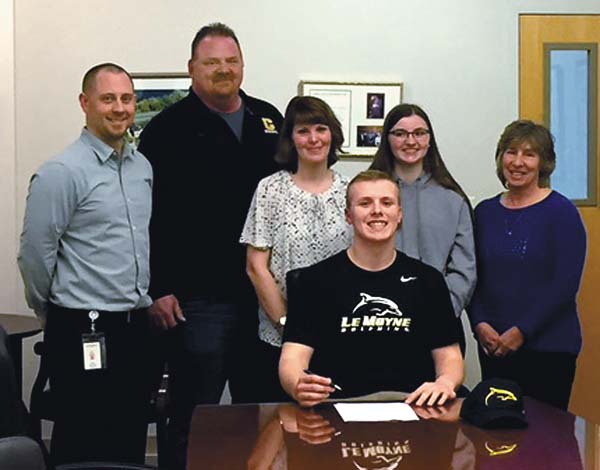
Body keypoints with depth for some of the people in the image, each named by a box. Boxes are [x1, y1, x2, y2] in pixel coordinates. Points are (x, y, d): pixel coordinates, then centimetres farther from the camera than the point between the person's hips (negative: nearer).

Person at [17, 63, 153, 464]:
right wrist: (57, 312, 2)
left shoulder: (143, 167, 10)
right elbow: (35, 255, -10)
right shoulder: (62, 172, -12)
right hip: (84, 334, -6)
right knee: (83, 448, 5)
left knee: (132, 445, 14)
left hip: (135, 326, 6)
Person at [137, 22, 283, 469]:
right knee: (195, 415, 4)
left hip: (263, 291, 5)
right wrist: (158, 290, -13)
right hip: (198, 297, -5)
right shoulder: (169, 129, -4)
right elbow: (150, 216, -8)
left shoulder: (270, 121, 12)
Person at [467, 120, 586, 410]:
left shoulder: (561, 212, -4)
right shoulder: (485, 212, 10)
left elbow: (566, 284, -10)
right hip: (493, 346, 4)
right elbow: (473, 277, 10)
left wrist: (521, 331, -13)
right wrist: (480, 325, -6)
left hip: (548, 346, -4)